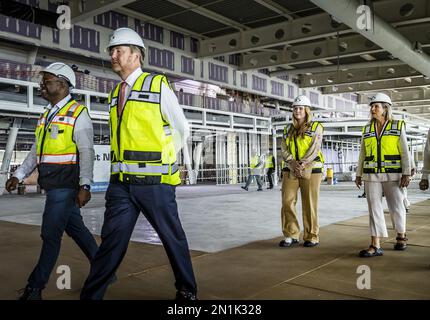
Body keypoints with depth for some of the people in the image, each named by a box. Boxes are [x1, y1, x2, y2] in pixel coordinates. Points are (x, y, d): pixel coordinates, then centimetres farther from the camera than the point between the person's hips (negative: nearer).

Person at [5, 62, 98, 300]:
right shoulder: (47, 115, 16)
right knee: (75, 228, 14)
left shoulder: (78, 114, -8)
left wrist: (84, 185, -20)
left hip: (66, 184, -8)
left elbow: (87, 152, -14)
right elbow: (36, 150, 18)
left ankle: (35, 289, 7)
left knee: (51, 234, -3)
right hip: (52, 183, 8)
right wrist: (18, 175, 11)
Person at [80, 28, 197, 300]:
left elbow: (182, 129, 8)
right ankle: (91, 295, 10)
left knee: (173, 237, 9)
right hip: (121, 182, 4)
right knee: (112, 240, 3)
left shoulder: (159, 86, -2)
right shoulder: (115, 95, 14)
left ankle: (187, 290, 27)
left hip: (154, 182, -4)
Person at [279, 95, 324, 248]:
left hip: (311, 169, -4)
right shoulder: (288, 129, 15)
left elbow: (314, 149, -9)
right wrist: (293, 163, -14)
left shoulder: (315, 127, 3)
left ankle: (312, 237, 10)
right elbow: (284, 149, 4)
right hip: (291, 170, 4)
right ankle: (291, 235, 6)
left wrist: (302, 164, -19)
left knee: (309, 204, -1)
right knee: (287, 201, -4)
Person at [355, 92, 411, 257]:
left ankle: (401, 235, 32)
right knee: (374, 208, -4)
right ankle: (375, 245, -5)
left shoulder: (398, 126, 1)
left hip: (392, 175, -2)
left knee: (396, 207, 7)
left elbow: (405, 152, -2)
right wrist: (359, 174, 8)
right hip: (371, 175, 2)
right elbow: (363, 154, 12)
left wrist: (407, 173, -10)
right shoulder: (367, 129, 10)